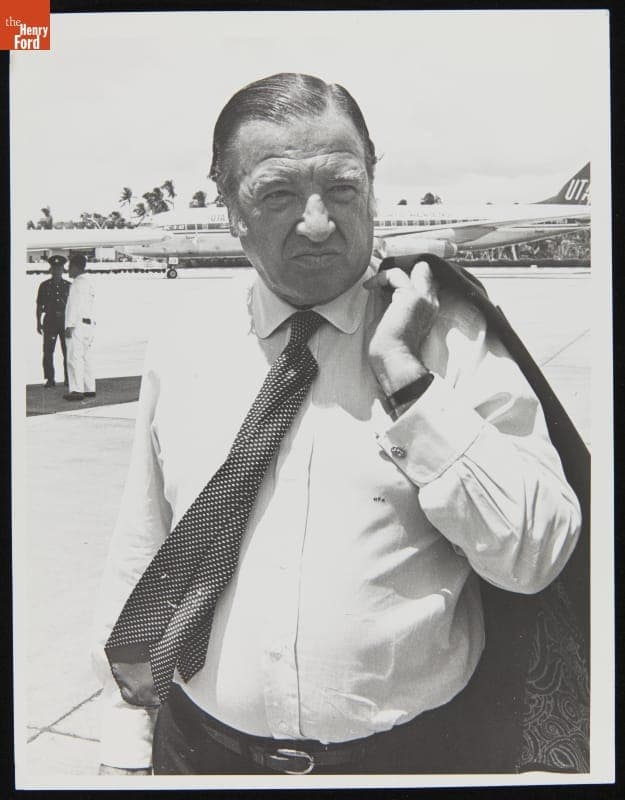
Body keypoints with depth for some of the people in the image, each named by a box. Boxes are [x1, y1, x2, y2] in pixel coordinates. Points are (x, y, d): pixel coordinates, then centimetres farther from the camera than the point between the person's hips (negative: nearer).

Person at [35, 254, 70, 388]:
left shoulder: (68, 286, 7)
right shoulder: (44, 286, 6)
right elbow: (39, 305, 7)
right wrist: (38, 322, 2)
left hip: (65, 321, 0)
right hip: (50, 320, 0)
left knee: (67, 351, 0)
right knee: (48, 351, -2)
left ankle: (69, 379, 8)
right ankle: (50, 379, 5)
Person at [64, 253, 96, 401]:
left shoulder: (79, 283, -10)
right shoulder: (89, 282, 19)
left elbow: (75, 305, -16)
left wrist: (69, 326, -18)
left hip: (78, 324, -10)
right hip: (89, 324, 10)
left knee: (75, 358, -10)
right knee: (86, 357, 12)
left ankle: (77, 390, -13)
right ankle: (90, 388, 13)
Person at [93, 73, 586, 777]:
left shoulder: (452, 337, -9)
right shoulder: (180, 350, -1)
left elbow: (534, 557, -15)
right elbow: (138, 560, 4)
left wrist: (405, 376, -21)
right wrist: (125, 750, 5)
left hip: (416, 748, -1)